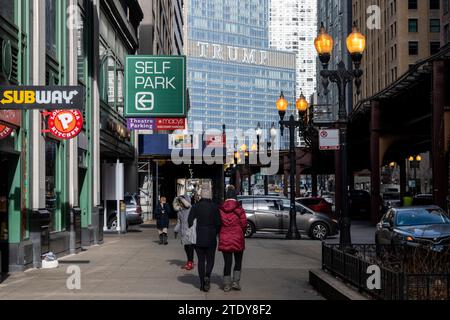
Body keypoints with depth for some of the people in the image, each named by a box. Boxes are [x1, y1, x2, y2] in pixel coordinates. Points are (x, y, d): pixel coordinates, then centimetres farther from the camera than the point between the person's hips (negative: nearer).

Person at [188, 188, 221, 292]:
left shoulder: (196, 206, -2)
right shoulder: (214, 207, -3)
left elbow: (190, 221, -6)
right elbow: (218, 223, -5)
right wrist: (215, 234, 9)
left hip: (198, 237, 1)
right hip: (211, 238, -1)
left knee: (201, 260, 9)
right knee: (210, 259, 11)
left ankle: (202, 284, 8)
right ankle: (207, 276, -16)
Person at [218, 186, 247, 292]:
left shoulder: (220, 210, -2)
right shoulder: (239, 210, -8)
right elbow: (244, 224, -8)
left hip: (224, 239, 2)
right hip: (237, 239, -2)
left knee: (227, 262, 8)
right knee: (238, 262, 14)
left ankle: (227, 284, 9)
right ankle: (235, 281, 5)